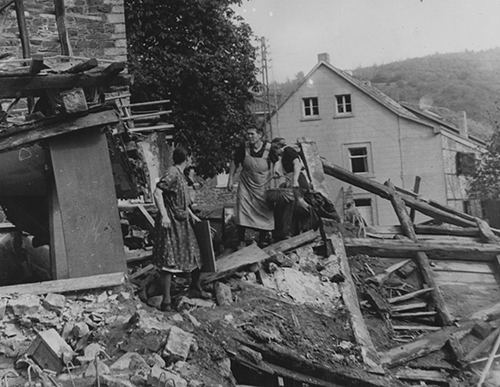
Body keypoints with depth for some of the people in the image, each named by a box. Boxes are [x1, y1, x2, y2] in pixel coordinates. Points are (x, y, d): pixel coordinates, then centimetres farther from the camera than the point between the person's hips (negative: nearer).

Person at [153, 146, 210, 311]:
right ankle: (166, 300, -4)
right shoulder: (172, 174, -16)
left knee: (194, 254, 16)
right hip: (171, 223, -10)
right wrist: (164, 215, -28)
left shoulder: (180, 174, 14)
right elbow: (157, 193, -23)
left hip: (182, 222, 10)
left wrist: (192, 215, 24)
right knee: (169, 260, -8)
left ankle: (195, 288, 32)